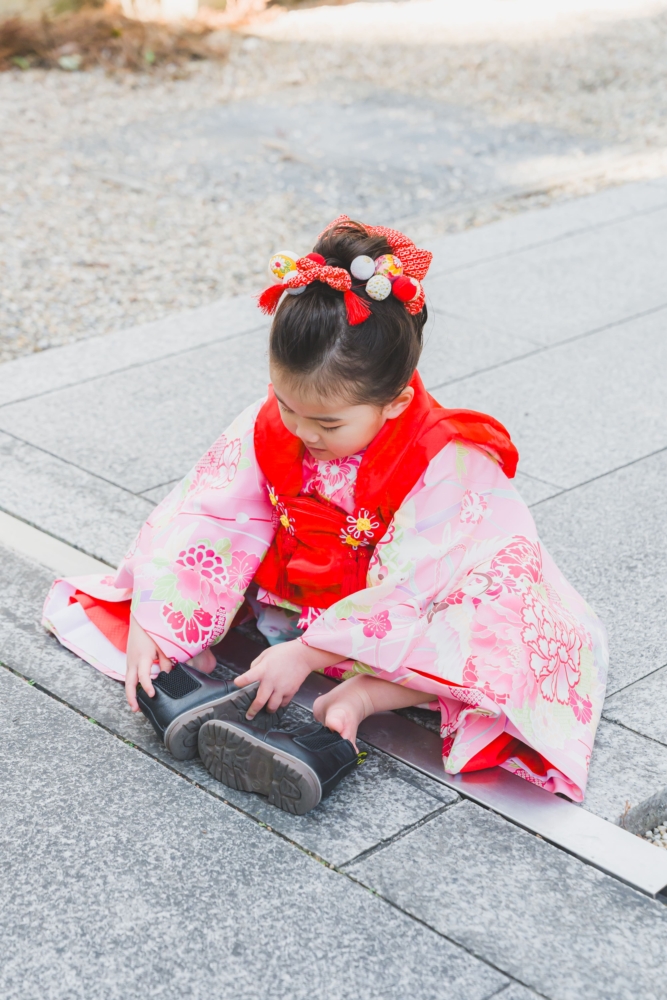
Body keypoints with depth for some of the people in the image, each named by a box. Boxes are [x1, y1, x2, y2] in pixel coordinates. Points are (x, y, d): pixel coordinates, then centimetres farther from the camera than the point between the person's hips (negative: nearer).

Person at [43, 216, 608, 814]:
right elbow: (203, 517, -18)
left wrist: (307, 653, -32)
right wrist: (149, 625, -26)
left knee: (529, 641, -32)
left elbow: (400, 594, -31)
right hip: (295, 595, 4)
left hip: (416, 616, -4)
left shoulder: (449, 466, -30)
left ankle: (355, 701, -40)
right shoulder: (268, 427, -17)